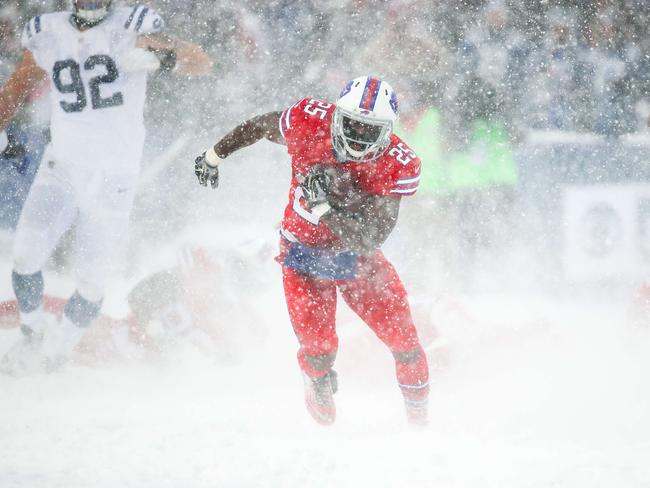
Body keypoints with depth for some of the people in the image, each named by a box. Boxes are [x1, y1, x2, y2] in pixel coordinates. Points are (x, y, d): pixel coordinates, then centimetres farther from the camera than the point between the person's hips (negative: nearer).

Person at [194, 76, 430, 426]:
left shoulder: (398, 166, -24)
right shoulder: (309, 123, -22)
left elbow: (369, 240, -28)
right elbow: (261, 125, 1)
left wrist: (324, 207, -40)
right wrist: (215, 155, 13)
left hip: (358, 259, 0)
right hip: (303, 254, 0)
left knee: (403, 339, -9)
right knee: (319, 349, -16)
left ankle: (419, 417, 15)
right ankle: (321, 394, 16)